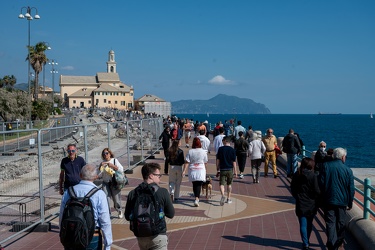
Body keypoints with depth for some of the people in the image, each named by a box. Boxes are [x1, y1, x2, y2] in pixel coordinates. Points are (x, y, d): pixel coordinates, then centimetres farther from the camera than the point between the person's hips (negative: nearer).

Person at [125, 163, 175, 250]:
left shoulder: (132, 194, -2)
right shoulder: (162, 192, -11)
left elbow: (127, 216, 4)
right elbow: (171, 214, -3)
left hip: (140, 236, 5)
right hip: (158, 236, -4)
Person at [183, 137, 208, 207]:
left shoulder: (190, 151, -4)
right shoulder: (203, 152, -3)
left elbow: (187, 162, -7)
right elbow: (205, 163, 5)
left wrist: (184, 171, -6)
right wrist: (205, 170, 20)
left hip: (192, 170, 2)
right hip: (201, 170, -1)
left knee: (194, 185, 16)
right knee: (199, 185, -4)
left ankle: (196, 198, 29)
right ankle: (196, 199, -18)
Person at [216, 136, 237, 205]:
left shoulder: (220, 149, -2)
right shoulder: (232, 150, -3)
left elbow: (217, 160, 0)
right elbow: (234, 161, -3)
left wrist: (218, 169, 8)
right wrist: (235, 171, 2)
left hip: (222, 169, -1)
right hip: (230, 169, 1)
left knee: (222, 184, -1)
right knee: (229, 184, 15)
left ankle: (223, 195, -26)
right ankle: (228, 199, 21)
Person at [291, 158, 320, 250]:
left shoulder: (297, 175, -3)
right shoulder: (313, 176, -14)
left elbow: (293, 189, 4)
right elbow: (317, 191, -13)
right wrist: (317, 201, 5)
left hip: (300, 204, 1)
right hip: (311, 204, -1)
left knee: (303, 224, 4)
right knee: (309, 223, 16)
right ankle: (307, 241, 29)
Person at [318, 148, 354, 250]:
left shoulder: (325, 166, -6)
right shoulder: (348, 170, -6)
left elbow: (321, 183, -7)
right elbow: (351, 189, -1)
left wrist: (321, 198, 4)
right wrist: (350, 203, 10)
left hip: (328, 200, -1)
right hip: (342, 201, 1)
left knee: (330, 223, 3)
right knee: (341, 222, 17)